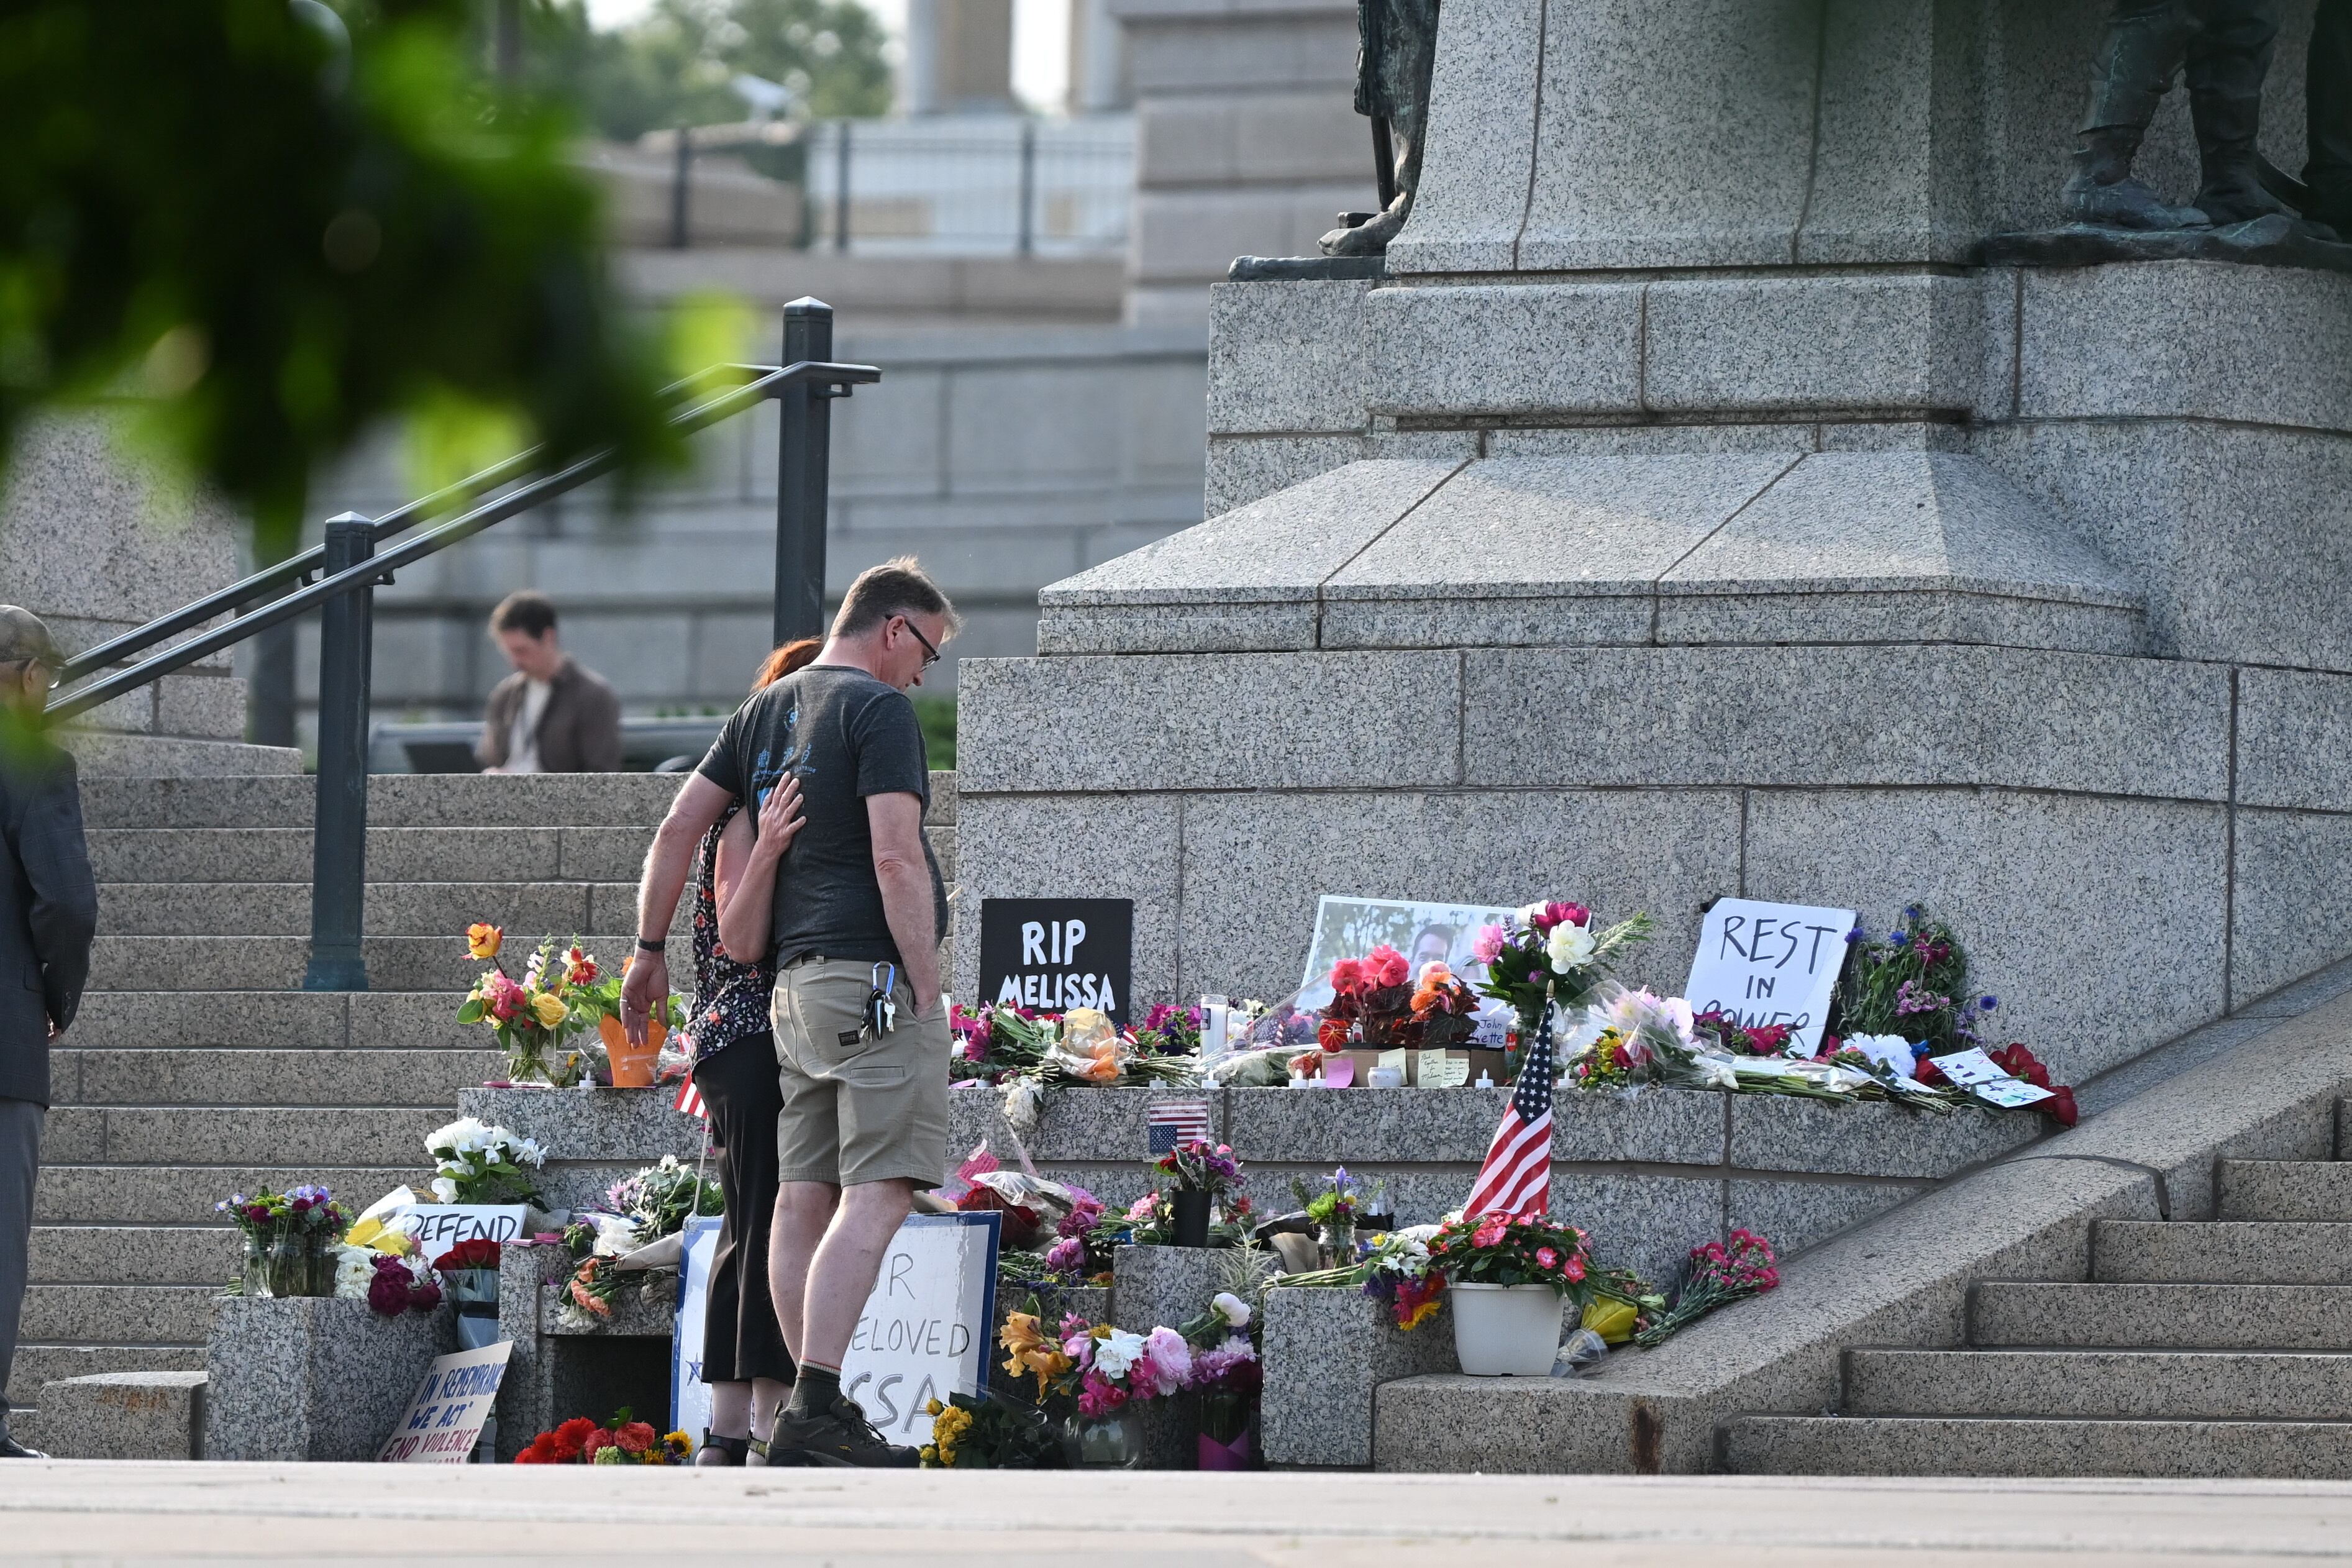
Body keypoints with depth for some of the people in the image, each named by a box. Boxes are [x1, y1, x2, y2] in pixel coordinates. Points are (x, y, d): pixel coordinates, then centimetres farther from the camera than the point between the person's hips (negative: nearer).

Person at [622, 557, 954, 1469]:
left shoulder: (766, 712, 17)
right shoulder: (878, 710, -7)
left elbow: (677, 829, 18)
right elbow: (895, 859, -16)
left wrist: (649, 953, 25)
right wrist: (928, 992, -12)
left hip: (796, 983, 9)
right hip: (876, 979, -9)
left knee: (805, 1197, 7)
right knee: (876, 1197, -13)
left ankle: (814, 1416, 8)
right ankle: (816, 1411, -22)